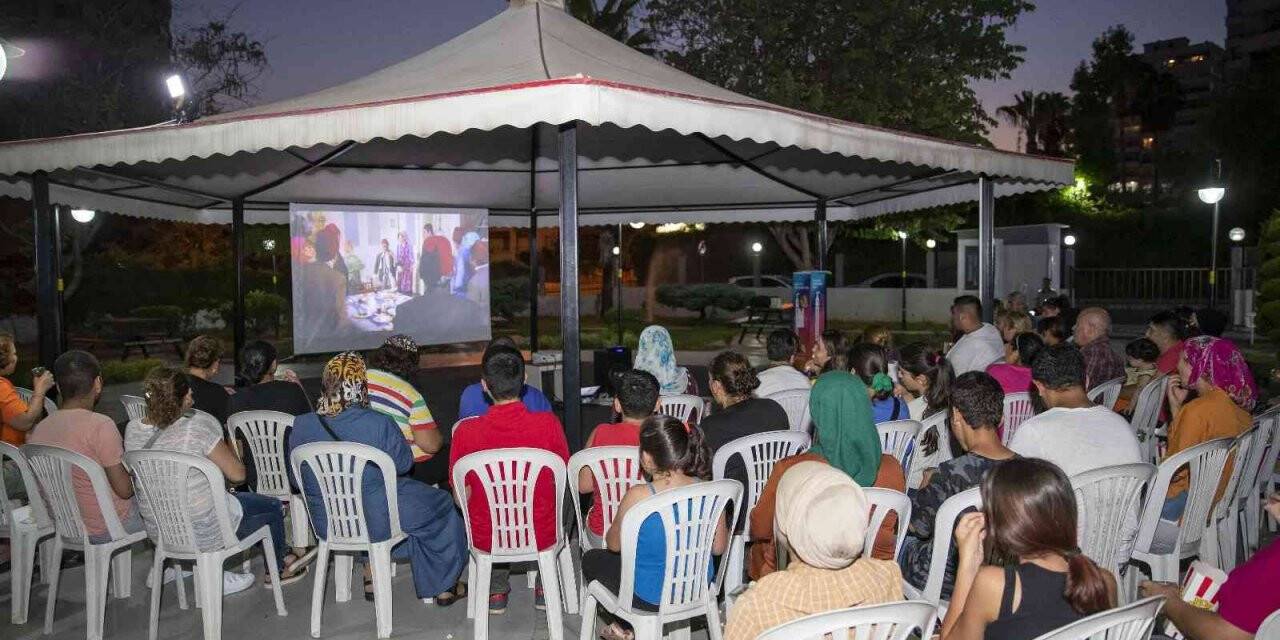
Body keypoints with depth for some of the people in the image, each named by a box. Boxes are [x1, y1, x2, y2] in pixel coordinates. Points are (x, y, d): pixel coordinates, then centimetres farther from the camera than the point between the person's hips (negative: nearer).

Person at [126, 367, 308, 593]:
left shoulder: (132, 429, -5)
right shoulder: (198, 426, -24)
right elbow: (237, 474, -17)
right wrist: (228, 450, 4)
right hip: (203, 532, -7)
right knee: (273, 507, 17)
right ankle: (277, 570, 36)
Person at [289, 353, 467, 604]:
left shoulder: (301, 426, -12)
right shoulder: (380, 425, -23)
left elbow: (298, 479, 1)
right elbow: (404, 464, -8)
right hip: (376, 523, -5)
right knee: (441, 504, 18)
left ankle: (371, 575, 38)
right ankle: (443, 587, 30)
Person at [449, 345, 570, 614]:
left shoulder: (466, 432, -19)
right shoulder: (549, 423, -19)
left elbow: (462, 497, -6)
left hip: (486, 539, 0)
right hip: (543, 536, 0)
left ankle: (496, 590, 36)